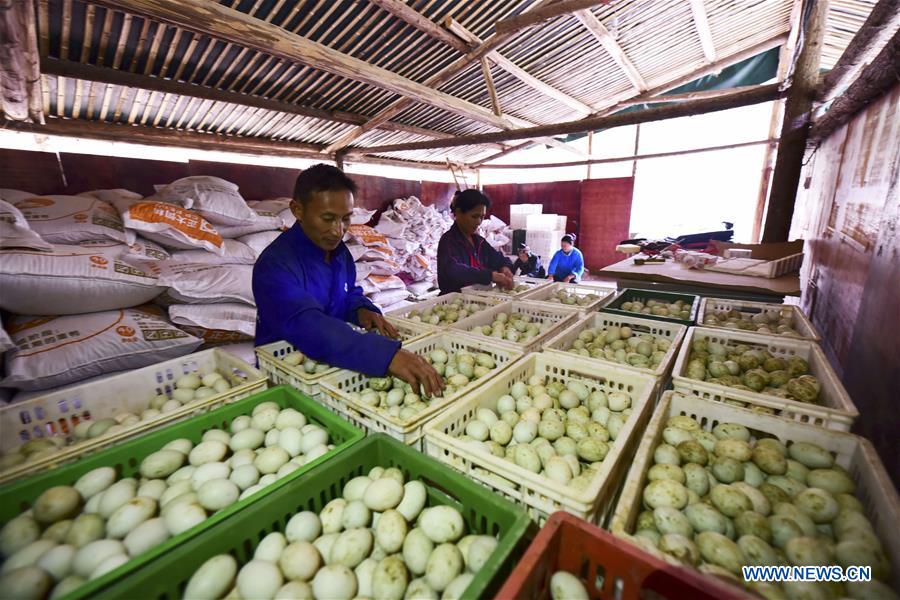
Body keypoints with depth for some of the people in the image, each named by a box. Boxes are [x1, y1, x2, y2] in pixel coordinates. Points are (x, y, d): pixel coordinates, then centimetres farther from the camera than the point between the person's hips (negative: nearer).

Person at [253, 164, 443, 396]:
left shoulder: (339, 250, 3)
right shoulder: (276, 264, -20)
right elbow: (307, 327, -36)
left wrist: (361, 310, -5)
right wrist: (387, 355, -47)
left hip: (332, 363, 6)